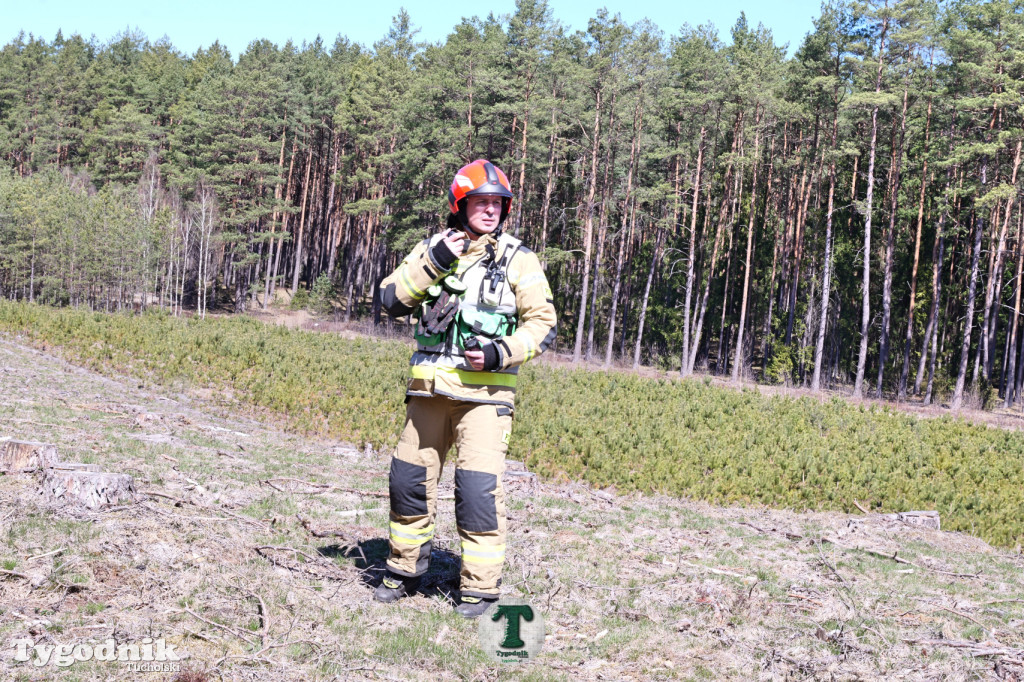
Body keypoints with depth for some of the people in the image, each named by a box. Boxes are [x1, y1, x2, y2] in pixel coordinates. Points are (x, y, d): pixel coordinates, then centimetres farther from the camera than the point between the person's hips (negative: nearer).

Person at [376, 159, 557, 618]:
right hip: (429, 387, 4)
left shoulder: (518, 260, 0)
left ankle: (479, 588, 2)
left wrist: (500, 353, -18)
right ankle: (404, 572, 27)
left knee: (479, 487, -10)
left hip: (484, 391, -4)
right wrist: (434, 264, -12)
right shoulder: (431, 250, 9)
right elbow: (391, 300, -2)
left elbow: (542, 324, -3)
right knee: (408, 478, 10)